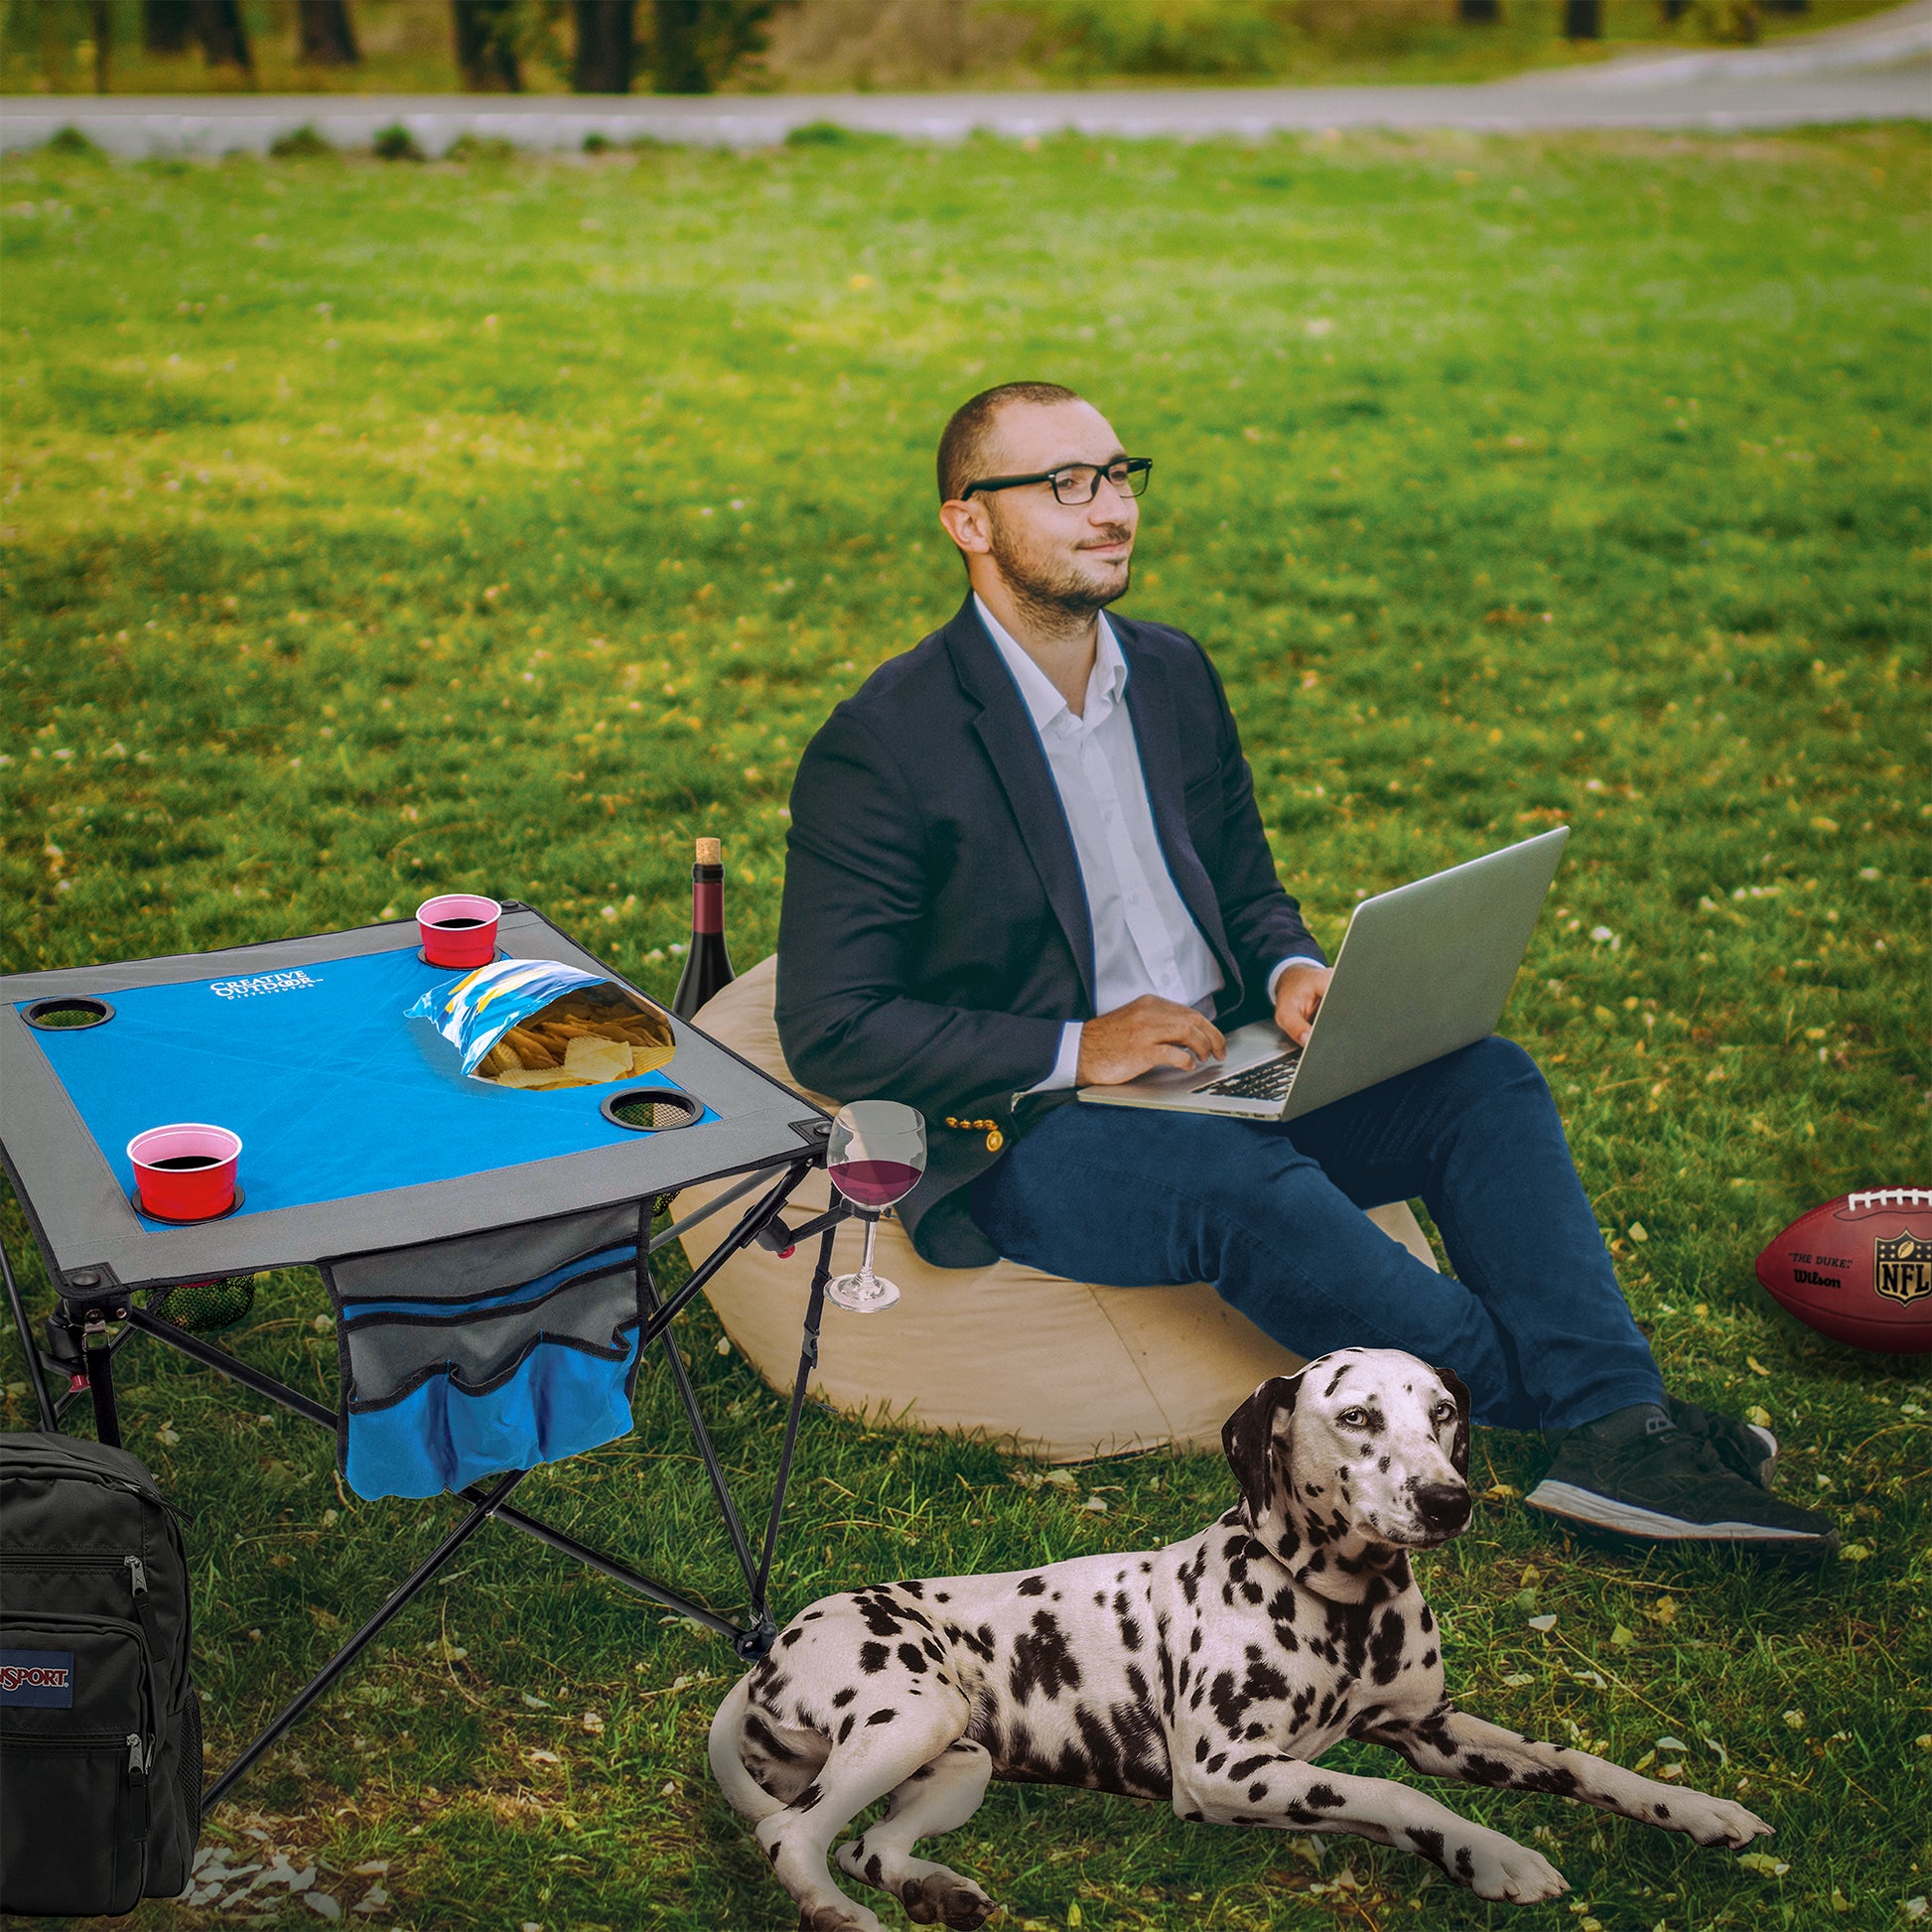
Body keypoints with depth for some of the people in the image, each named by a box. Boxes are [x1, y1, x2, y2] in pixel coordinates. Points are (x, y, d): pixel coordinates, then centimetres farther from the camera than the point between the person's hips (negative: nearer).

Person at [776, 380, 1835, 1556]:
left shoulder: (1175, 675, 11)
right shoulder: (883, 744, -11)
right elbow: (828, 1028, -13)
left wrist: (1291, 972, -4)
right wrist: (1073, 1051, -20)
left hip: (1219, 1072, 7)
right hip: (1026, 1131, -7)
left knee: (1486, 1079, -14)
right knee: (1251, 1188, -35)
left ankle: (1617, 1432, -28)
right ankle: (1563, 1399, -22)